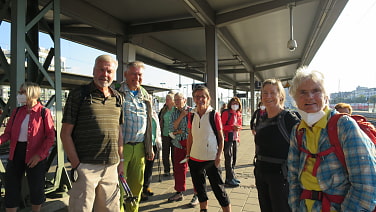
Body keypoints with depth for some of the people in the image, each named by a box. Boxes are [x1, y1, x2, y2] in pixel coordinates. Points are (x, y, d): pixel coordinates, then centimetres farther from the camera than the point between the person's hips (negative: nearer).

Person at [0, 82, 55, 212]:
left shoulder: (44, 112, -8)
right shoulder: (17, 111, 8)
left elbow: (51, 137, -11)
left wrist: (39, 155, -20)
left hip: (35, 156, -4)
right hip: (16, 153, 4)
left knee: (36, 188, 11)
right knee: (11, 187, 11)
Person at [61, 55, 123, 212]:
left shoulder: (117, 98, 12)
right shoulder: (79, 94, -2)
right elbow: (65, 133, -4)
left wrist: (120, 161, 11)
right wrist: (76, 164, -10)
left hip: (111, 166, 5)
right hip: (85, 165, -4)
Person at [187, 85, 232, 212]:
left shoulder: (214, 115, -8)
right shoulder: (192, 115, 3)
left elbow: (221, 138, -5)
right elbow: (190, 137, 10)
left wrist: (218, 156, -11)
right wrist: (188, 155, 8)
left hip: (211, 159, -4)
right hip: (195, 159, 5)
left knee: (218, 188, 2)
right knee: (199, 187, 19)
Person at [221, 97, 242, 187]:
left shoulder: (239, 114, 12)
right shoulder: (226, 113, -10)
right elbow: (221, 126, -12)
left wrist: (238, 127, -2)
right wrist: (232, 127, -21)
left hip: (235, 138, 8)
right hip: (227, 139, -7)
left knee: (234, 158, 14)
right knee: (229, 159, -5)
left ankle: (232, 177, 26)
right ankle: (229, 179, 3)